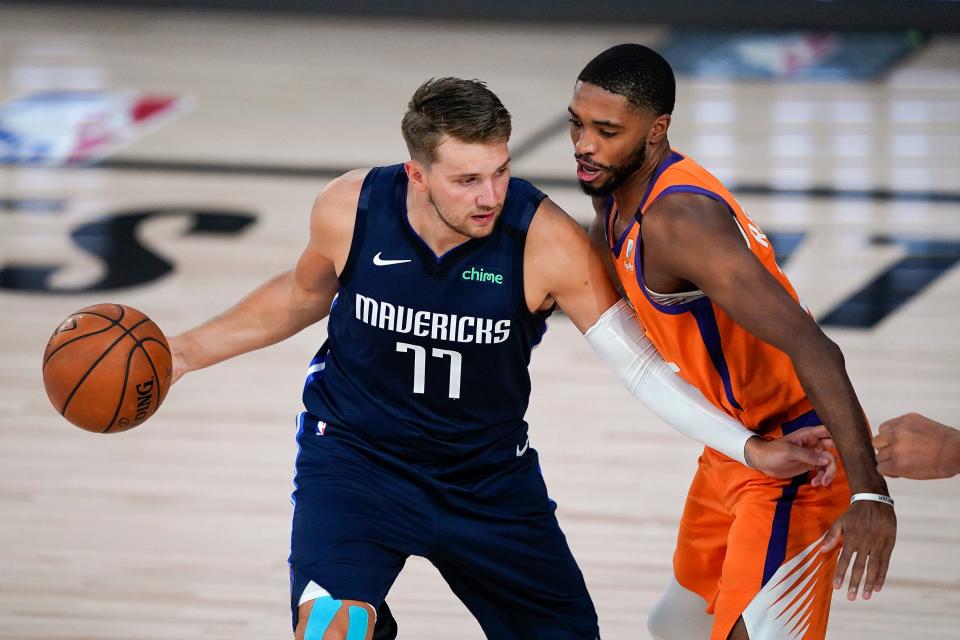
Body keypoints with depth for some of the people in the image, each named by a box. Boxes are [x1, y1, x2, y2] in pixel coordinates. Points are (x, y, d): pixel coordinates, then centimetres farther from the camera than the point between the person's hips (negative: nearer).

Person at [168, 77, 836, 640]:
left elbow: (642, 367, -19)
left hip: (490, 474, 1)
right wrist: (184, 353, 4)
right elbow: (307, 292, 5)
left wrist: (752, 448, -29)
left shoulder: (548, 241, -25)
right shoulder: (349, 210, -19)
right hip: (356, 456, -1)